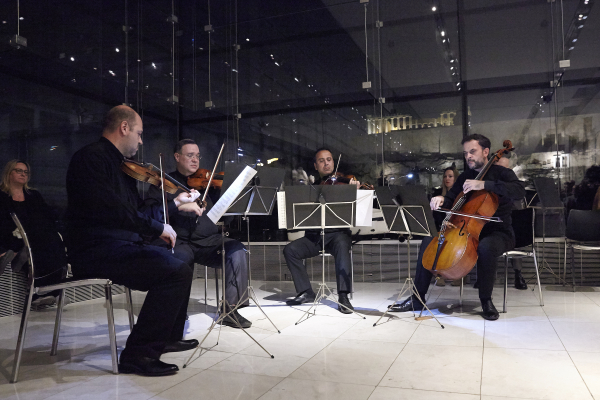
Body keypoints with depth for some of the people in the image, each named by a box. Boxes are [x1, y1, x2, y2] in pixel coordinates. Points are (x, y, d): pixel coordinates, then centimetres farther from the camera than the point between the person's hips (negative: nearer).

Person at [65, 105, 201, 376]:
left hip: (119, 246, 11)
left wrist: (175, 203, 27)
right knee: (177, 271, -25)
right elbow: (110, 209, -24)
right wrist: (157, 228, -18)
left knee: (179, 263, 22)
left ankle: (169, 337, 29)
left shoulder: (121, 166, 20)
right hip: (97, 250, -11)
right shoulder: (91, 158, -11)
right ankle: (139, 354, -18)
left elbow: (139, 211, 24)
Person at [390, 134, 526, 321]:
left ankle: (486, 300, -17)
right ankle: (417, 299, -7)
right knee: (429, 241, -10)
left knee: (486, 247, -40)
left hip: (498, 233, -6)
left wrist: (485, 184, -31)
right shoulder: (465, 177, 13)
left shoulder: (501, 173, -4)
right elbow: (450, 199, 15)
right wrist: (441, 200, -10)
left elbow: (519, 191, -23)